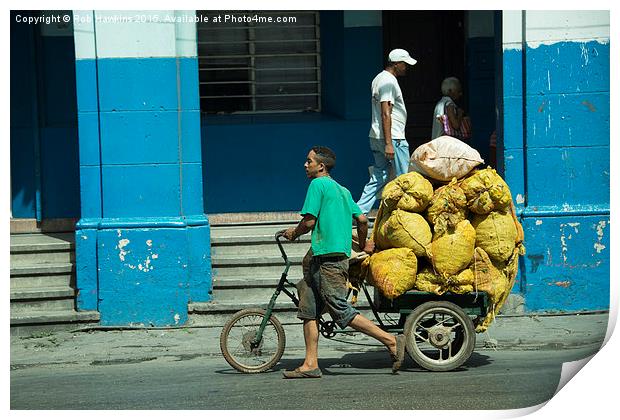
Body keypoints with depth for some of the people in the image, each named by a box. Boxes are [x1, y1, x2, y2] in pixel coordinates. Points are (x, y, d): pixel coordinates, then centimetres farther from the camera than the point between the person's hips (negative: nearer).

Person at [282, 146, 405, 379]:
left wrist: (293, 233, 6)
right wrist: (363, 246, 32)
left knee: (342, 311, -10)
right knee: (308, 310, 8)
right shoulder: (342, 190, 18)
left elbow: (309, 221, -13)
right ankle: (310, 365, 6)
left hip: (328, 259, -10)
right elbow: (362, 219, 17)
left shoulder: (318, 184, -7)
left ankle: (391, 341, -9)